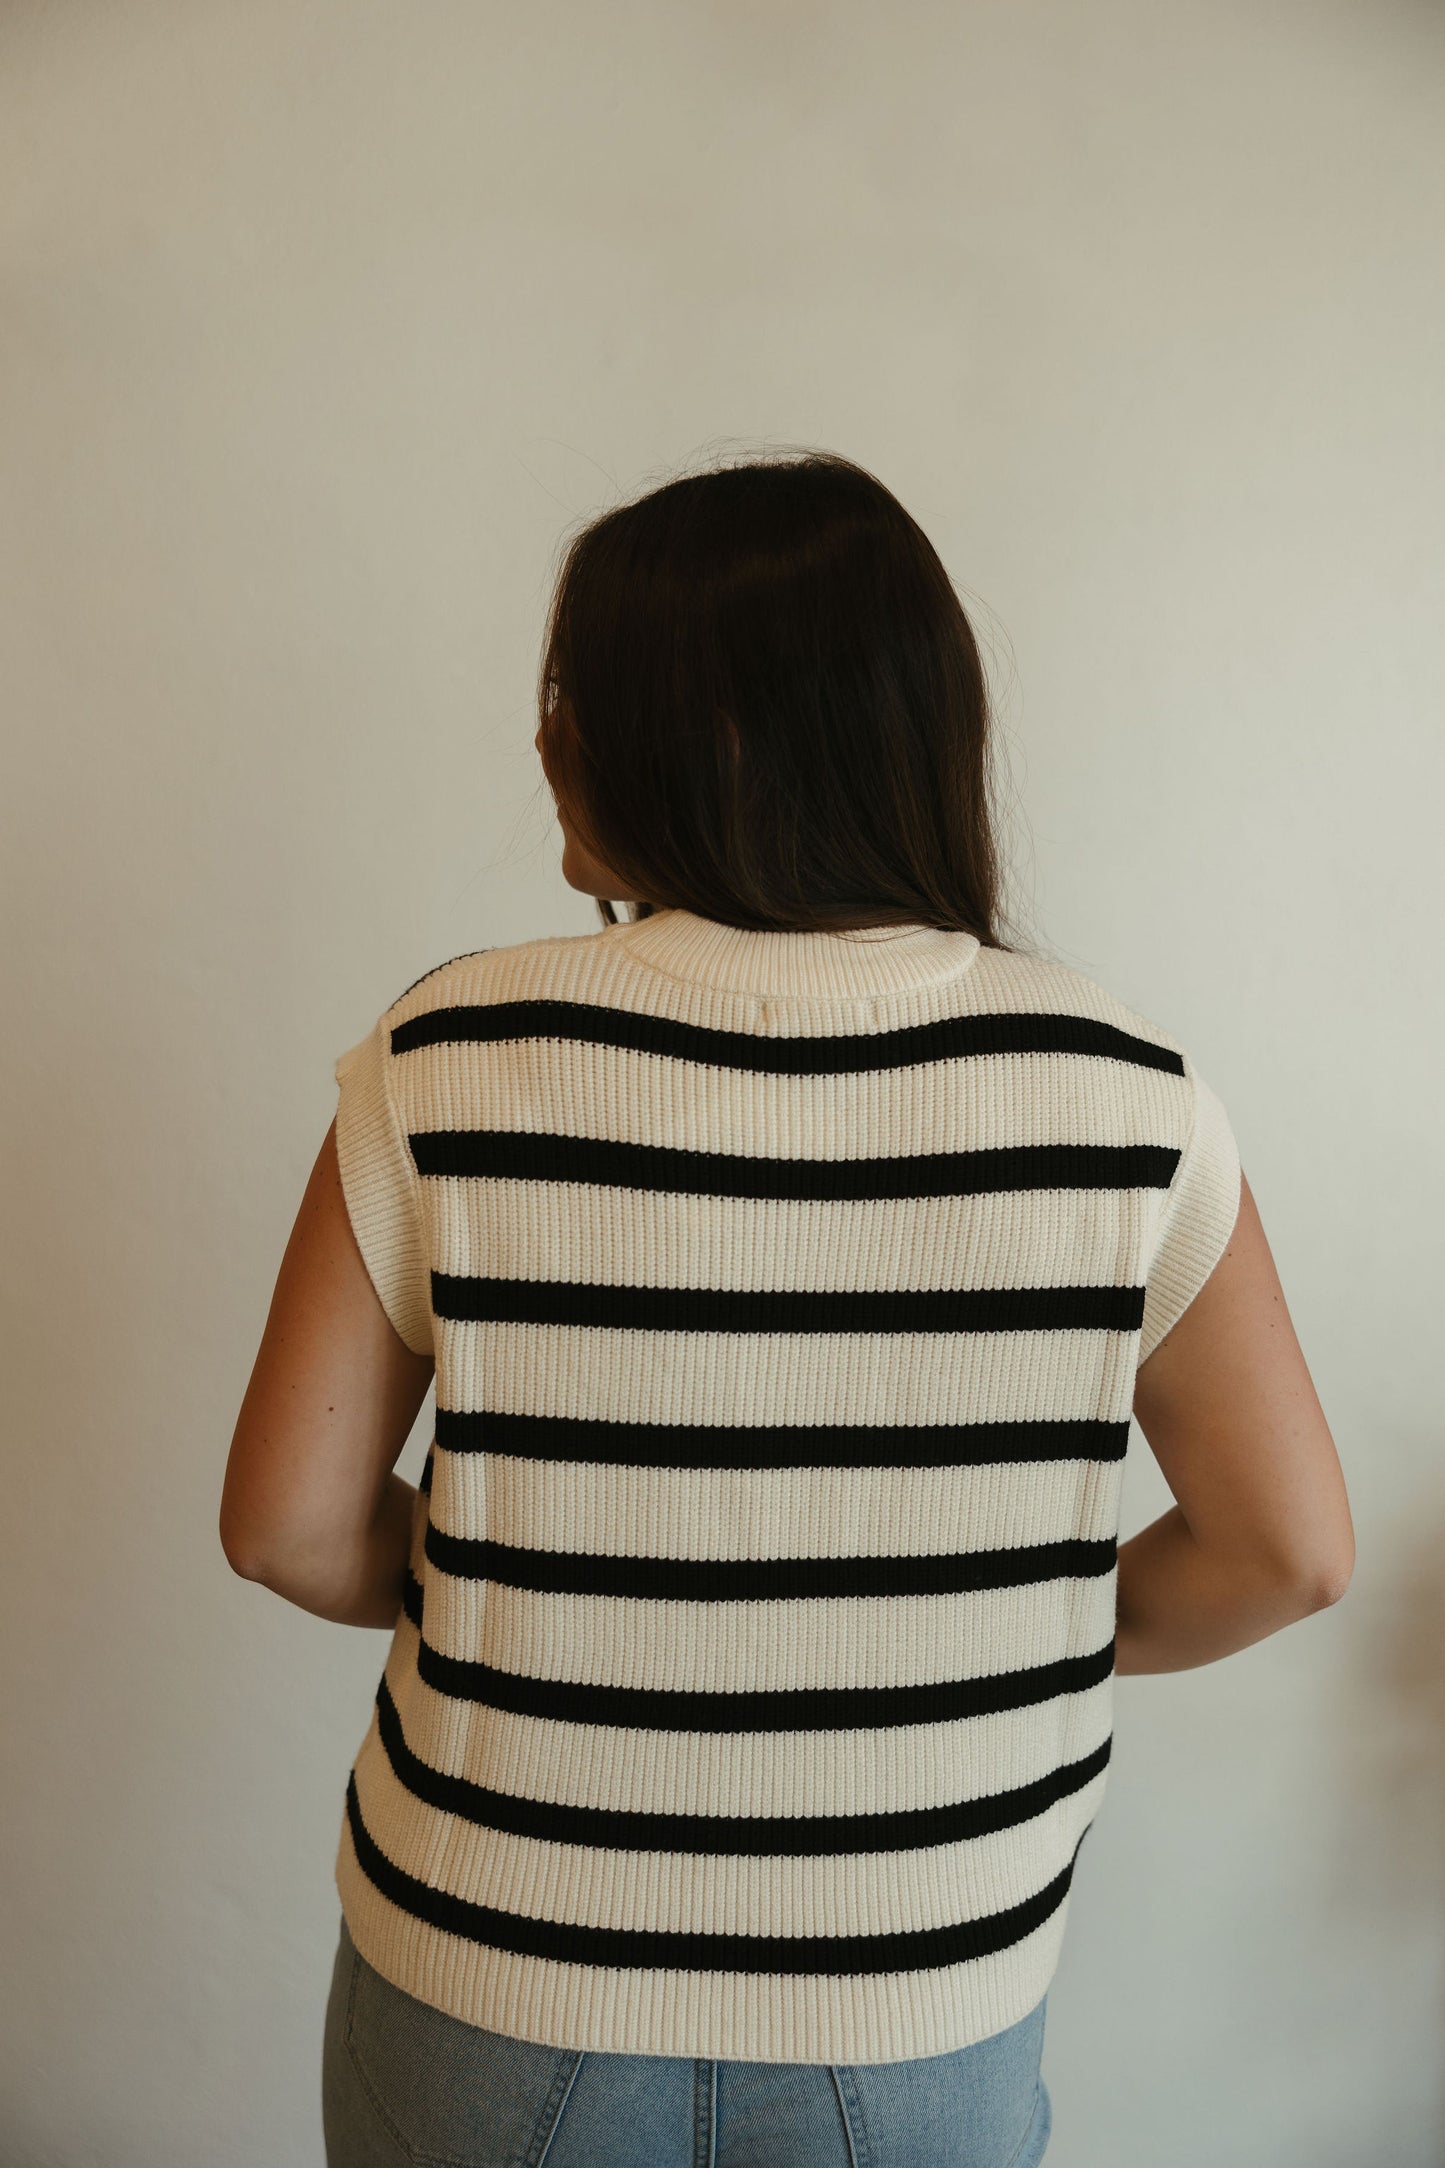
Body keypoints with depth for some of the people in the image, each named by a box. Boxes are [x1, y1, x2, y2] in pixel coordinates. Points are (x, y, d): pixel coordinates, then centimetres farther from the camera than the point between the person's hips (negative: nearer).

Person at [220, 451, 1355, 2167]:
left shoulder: (450, 1069, -19)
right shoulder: (1119, 1093, -16)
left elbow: (289, 1524, -11)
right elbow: (1291, 1546, -9)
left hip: (496, 1995, 0)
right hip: (923, 2025, 1)